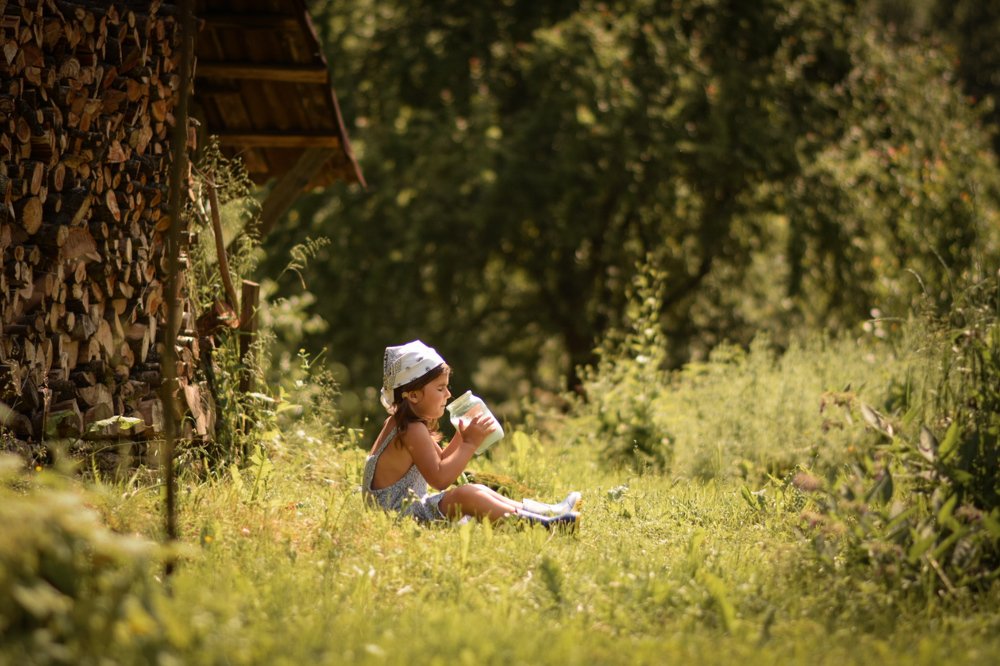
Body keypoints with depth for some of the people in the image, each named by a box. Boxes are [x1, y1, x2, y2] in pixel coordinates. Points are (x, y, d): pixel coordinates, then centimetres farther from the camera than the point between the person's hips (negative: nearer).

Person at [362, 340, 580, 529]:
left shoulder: (400, 424, 14)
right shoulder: (413, 431, -20)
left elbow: (440, 460, 23)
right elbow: (440, 479, -28)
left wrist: (463, 435, 9)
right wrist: (470, 443, -22)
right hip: (399, 515, -12)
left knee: (479, 491, 15)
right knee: (465, 495, -29)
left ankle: (547, 510, 13)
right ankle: (541, 522, -32)